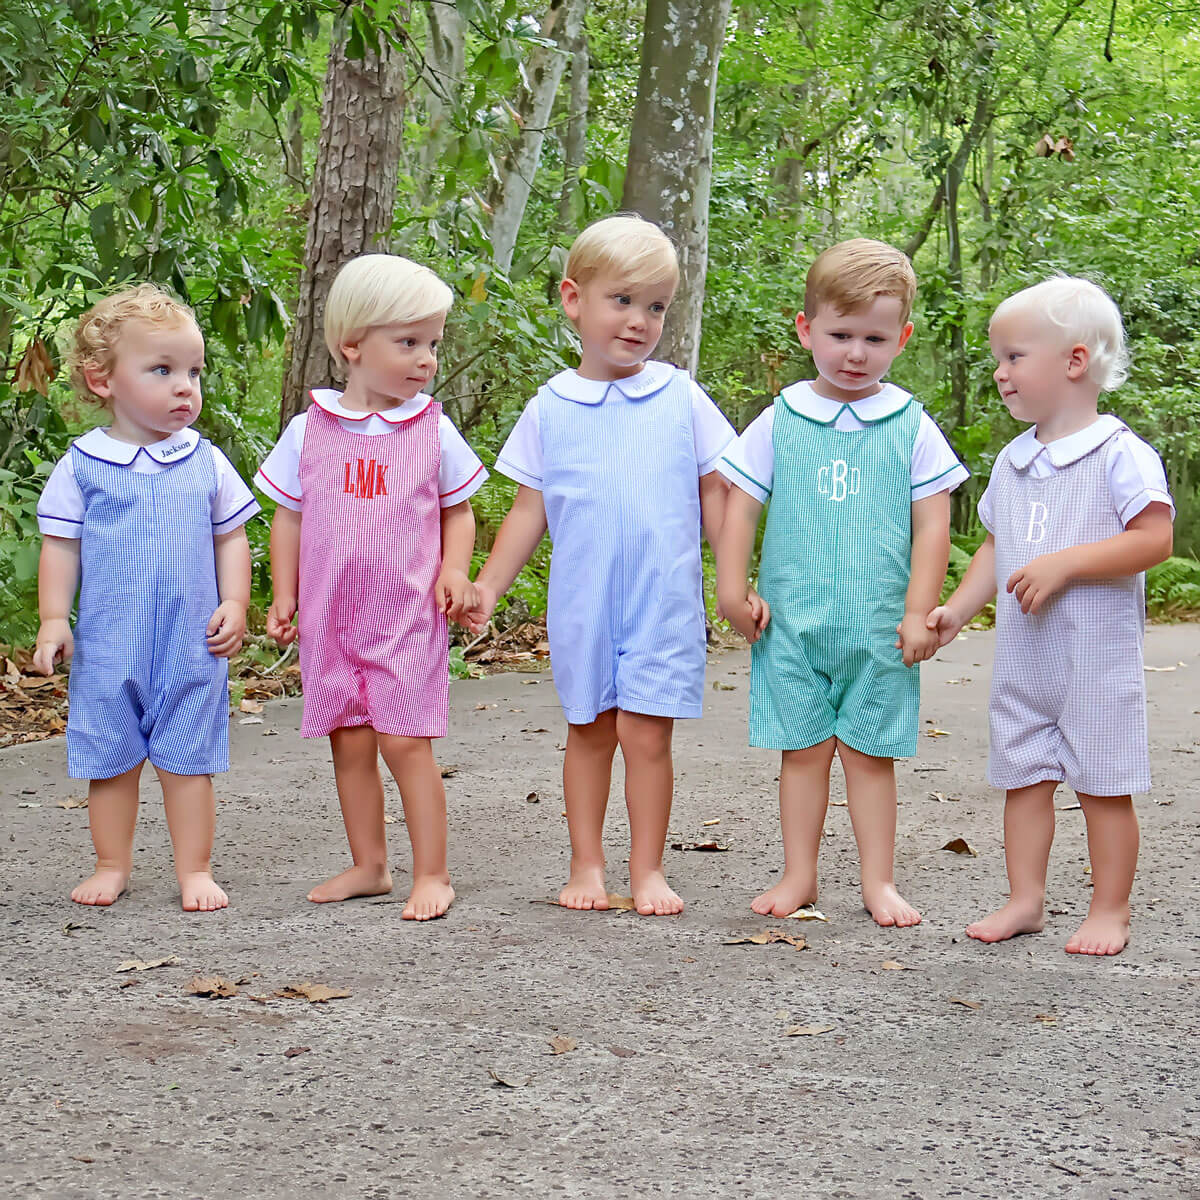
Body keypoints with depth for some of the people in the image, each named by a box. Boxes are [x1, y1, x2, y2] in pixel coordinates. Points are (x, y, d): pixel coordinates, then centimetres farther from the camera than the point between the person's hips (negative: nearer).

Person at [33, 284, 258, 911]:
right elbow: (61, 545, 2)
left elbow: (231, 537, 10)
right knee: (110, 759, 8)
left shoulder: (205, 462, 4)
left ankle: (195, 870, 13)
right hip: (107, 645, -1)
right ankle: (112, 864, 23)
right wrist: (53, 618, -5)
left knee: (188, 758, 4)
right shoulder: (82, 465, -2)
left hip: (192, 645, 1)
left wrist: (235, 605, 0)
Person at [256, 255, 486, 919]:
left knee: (405, 741, -8)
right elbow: (289, 516, 10)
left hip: (407, 614, -2)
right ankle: (368, 865, 21)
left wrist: (454, 569, -7)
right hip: (330, 616, 2)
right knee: (349, 742, 9)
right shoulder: (310, 430, 2)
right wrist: (284, 595, 3)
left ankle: (431, 873, 1)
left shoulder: (433, 430, 1)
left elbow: (458, 511, 10)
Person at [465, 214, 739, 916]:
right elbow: (531, 509, 9)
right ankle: (587, 865, 18)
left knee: (646, 729, -4)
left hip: (664, 599, -1)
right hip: (581, 601, 1)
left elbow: (715, 496, 7)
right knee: (589, 728, 8)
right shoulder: (551, 409, 4)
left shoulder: (681, 399, 3)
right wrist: (487, 586, 4)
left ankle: (649, 870, 6)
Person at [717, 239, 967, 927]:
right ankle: (800, 875, 15)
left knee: (870, 752, 5)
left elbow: (932, 522, 0)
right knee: (802, 748, 6)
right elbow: (742, 506, 7)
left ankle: (879, 881, 14)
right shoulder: (780, 422, 3)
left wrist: (919, 612, -5)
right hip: (793, 619, 1)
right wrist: (732, 587, 1)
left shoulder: (911, 427, 1)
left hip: (880, 626, -1)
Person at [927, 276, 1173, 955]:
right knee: (1024, 776, 10)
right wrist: (957, 609, 9)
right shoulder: (1013, 462, 11)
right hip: (1022, 657, 7)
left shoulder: (1119, 454, -11)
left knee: (1103, 784, 1)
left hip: (1097, 654, -7)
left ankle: (1110, 911, 10)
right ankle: (1026, 900, 20)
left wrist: (1065, 564, -24)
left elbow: (1155, 539, -19)